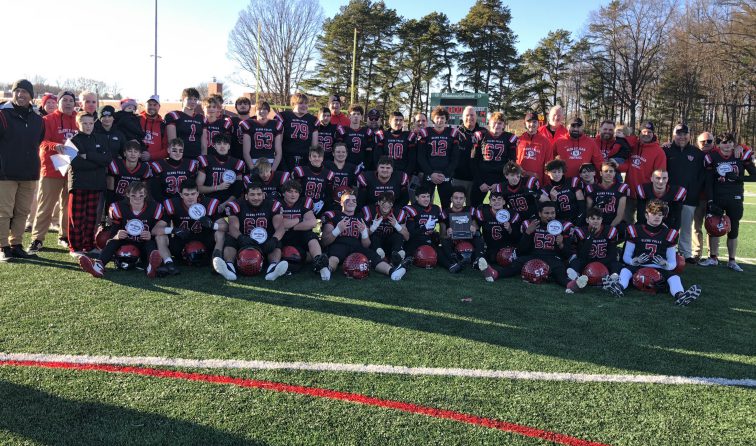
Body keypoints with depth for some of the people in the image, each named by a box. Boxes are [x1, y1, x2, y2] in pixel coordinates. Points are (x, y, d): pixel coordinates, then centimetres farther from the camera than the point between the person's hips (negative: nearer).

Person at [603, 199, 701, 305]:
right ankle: (619, 287, -63)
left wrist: (665, 264, -16)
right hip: (638, 268, -1)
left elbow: (673, 263, 10)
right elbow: (626, 257, 7)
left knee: (674, 276, -28)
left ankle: (679, 295, -59)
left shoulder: (668, 234, 9)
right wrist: (636, 261, -17)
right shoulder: (636, 231, 5)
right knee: (626, 270, -31)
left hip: (660, 270, 1)